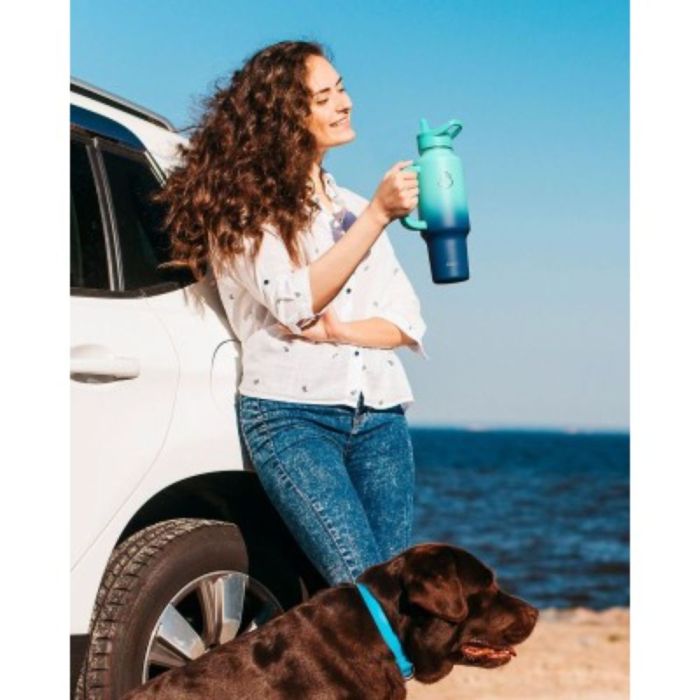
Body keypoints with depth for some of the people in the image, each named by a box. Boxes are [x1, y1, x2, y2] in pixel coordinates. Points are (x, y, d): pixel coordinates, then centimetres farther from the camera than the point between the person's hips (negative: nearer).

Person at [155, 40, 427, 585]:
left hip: (379, 416, 6)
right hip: (291, 416, -5)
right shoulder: (242, 208, 1)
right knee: (361, 590, -18)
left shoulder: (351, 207, 19)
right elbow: (297, 301, -13)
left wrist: (341, 330, -9)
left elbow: (407, 322, 13)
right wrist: (378, 214, -17)